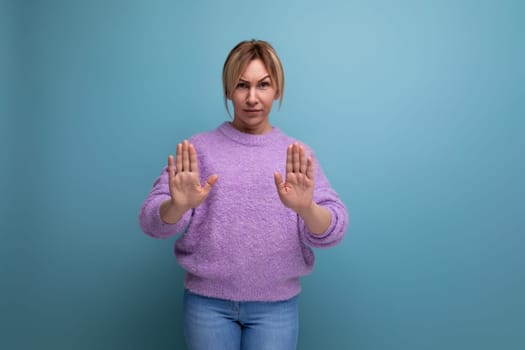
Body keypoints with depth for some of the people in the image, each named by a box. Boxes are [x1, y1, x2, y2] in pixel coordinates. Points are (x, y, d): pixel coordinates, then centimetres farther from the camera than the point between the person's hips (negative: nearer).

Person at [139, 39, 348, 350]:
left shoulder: (298, 155, 0)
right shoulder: (199, 148, -2)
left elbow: (333, 229, -10)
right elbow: (152, 221, -8)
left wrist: (305, 208, -32)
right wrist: (178, 205, -31)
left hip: (276, 305, 1)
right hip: (207, 301, 0)